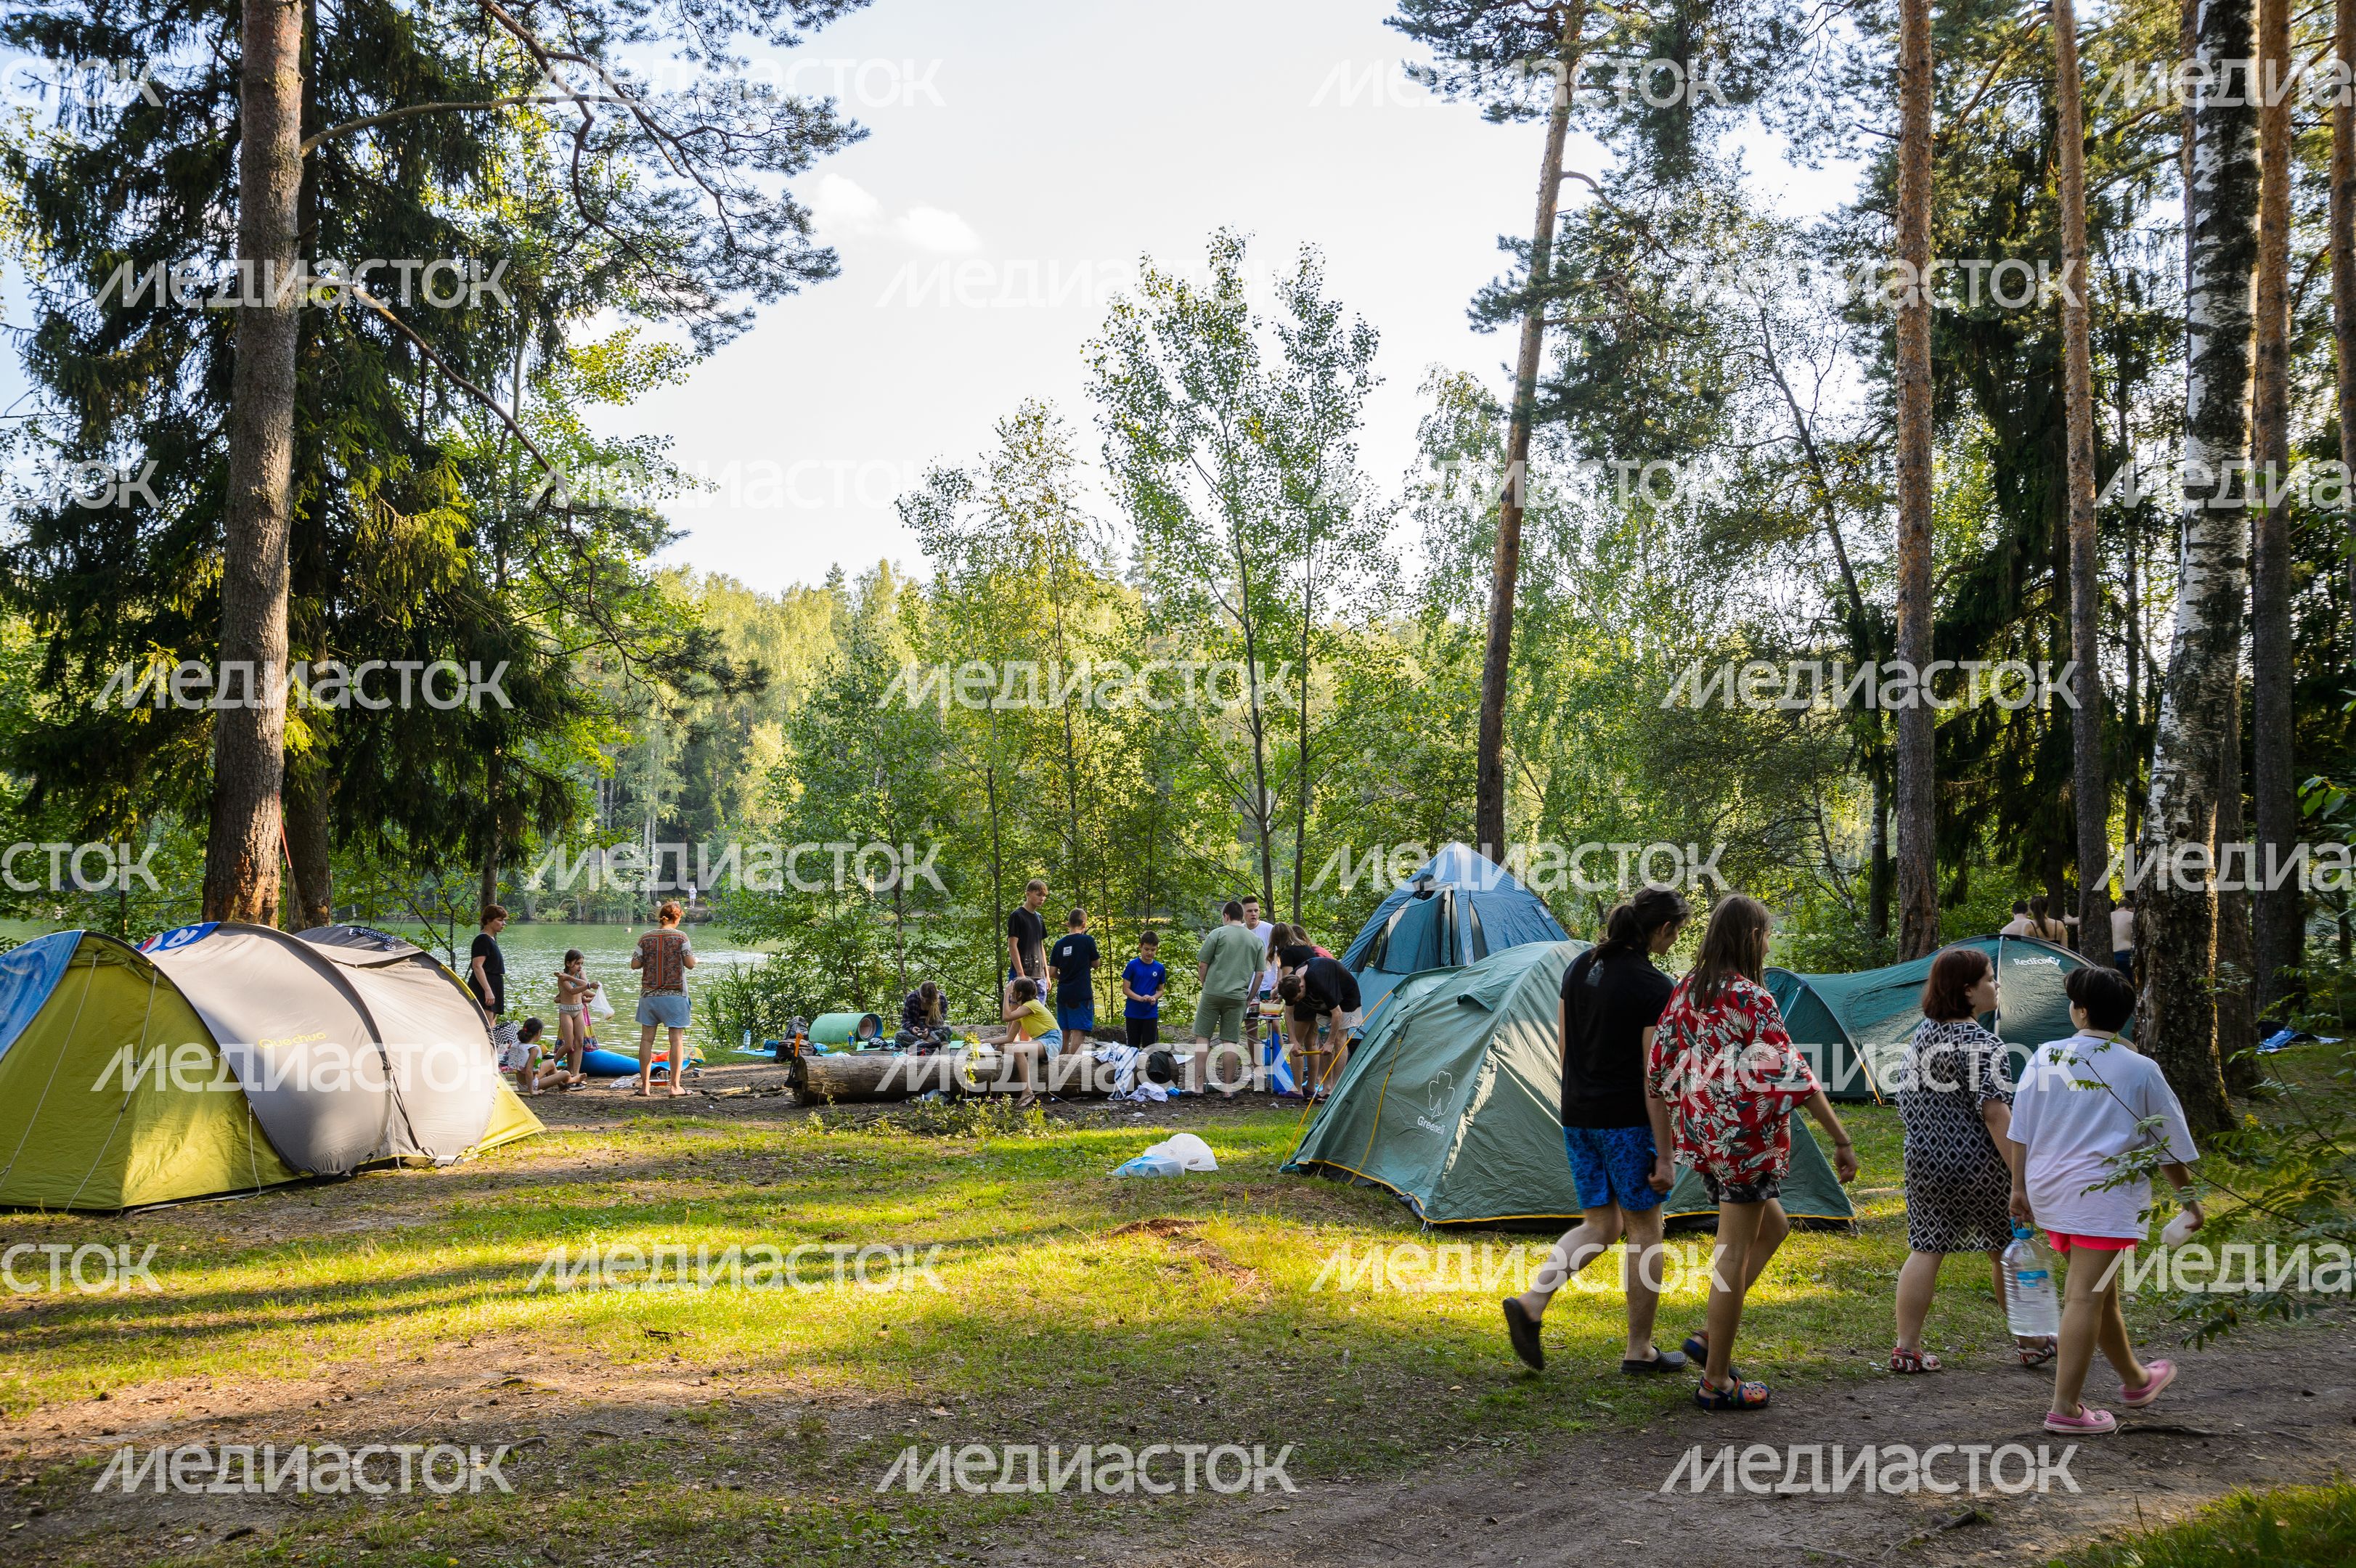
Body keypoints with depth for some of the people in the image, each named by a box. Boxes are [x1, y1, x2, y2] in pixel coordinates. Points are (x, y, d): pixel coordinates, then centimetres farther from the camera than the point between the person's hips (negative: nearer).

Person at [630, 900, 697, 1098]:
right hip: (675, 993, -3)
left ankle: (645, 1085, 9)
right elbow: (690, 964, -8)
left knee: (647, 1038, 8)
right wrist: (692, 955, 13)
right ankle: (675, 1086, -1)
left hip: (649, 993, 3)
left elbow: (635, 964, 1)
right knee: (677, 1038, 1)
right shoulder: (681, 937, -6)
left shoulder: (646, 938, 2)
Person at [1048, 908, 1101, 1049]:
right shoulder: (1088, 940, -6)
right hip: (1082, 994, -5)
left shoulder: (1060, 943, 5)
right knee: (1079, 1032, -8)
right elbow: (1095, 964, 5)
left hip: (1063, 994, 5)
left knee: (1064, 1032, 12)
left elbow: (1052, 973, 5)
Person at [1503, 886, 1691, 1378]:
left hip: (1577, 1117, 7)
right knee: (1645, 1230, 8)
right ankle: (1640, 1351, 17)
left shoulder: (1580, 967, 5)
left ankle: (1530, 1303, -1)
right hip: (1628, 1122, -7)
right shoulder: (1656, 989, -17)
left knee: (1600, 1225, 17)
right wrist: (1663, 1154, -12)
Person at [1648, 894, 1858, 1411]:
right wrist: (1841, 1140, -14)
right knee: (1735, 1253, 1)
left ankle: (1711, 1336, 20)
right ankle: (1717, 1382, 8)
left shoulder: (1685, 991, 6)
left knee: (1772, 1226, 24)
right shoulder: (1750, 997, -17)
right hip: (1745, 1138, -8)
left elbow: (1658, 1069, 10)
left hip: (1702, 1134, 8)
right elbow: (1791, 1074, -19)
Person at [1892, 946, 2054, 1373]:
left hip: (1925, 1162, 6)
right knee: (2007, 1250, 12)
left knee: (1925, 1249, 8)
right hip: (1980, 1167, -5)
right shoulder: (1983, 1045, -17)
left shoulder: (1922, 1035, 6)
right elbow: (1995, 1113, -23)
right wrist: (2020, 1172, -22)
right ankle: (2030, 1343, 27)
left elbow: (1906, 1099, 14)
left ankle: (1907, 1348, 3)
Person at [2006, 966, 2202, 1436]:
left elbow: (2018, 1132, 5)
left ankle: (2135, 1379, 39)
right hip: (2103, 1193, -5)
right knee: (2085, 1297, -3)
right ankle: (2066, 1407, -3)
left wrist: (2019, 1186, 14)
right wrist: (2189, 1200, 17)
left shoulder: (2045, 1057, 3)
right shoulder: (2141, 1070, -3)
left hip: (2048, 1189, 5)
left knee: (2099, 1291, 19)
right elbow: (2170, 1147, 4)